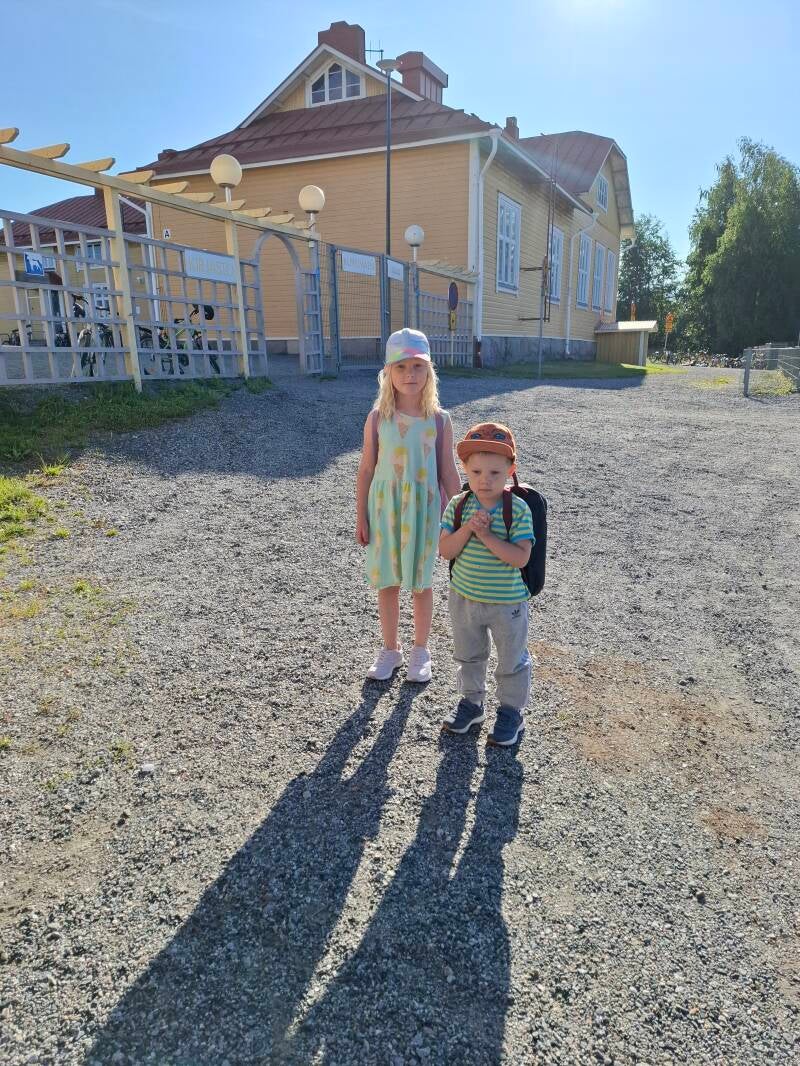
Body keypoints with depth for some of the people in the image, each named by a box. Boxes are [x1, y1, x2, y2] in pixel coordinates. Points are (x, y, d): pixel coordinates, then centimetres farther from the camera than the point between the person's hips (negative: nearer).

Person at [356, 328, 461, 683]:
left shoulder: (439, 420, -5)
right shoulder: (377, 417, -4)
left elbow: (448, 473, -1)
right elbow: (366, 470, 0)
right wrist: (361, 518, 0)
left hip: (423, 510, 0)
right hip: (385, 509, 1)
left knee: (421, 583, 11)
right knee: (387, 583, 11)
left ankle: (420, 651, 30)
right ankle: (390, 649, 30)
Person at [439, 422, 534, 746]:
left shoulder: (518, 509, -18)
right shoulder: (458, 505, -8)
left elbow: (520, 557, -24)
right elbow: (445, 550, -11)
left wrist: (486, 535, -29)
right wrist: (468, 529, -26)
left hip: (507, 603, -3)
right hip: (464, 598, 4)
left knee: (512, 662, 15)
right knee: (467, 656, 23)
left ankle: (511, 712, 36)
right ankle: (471, 701, 45)